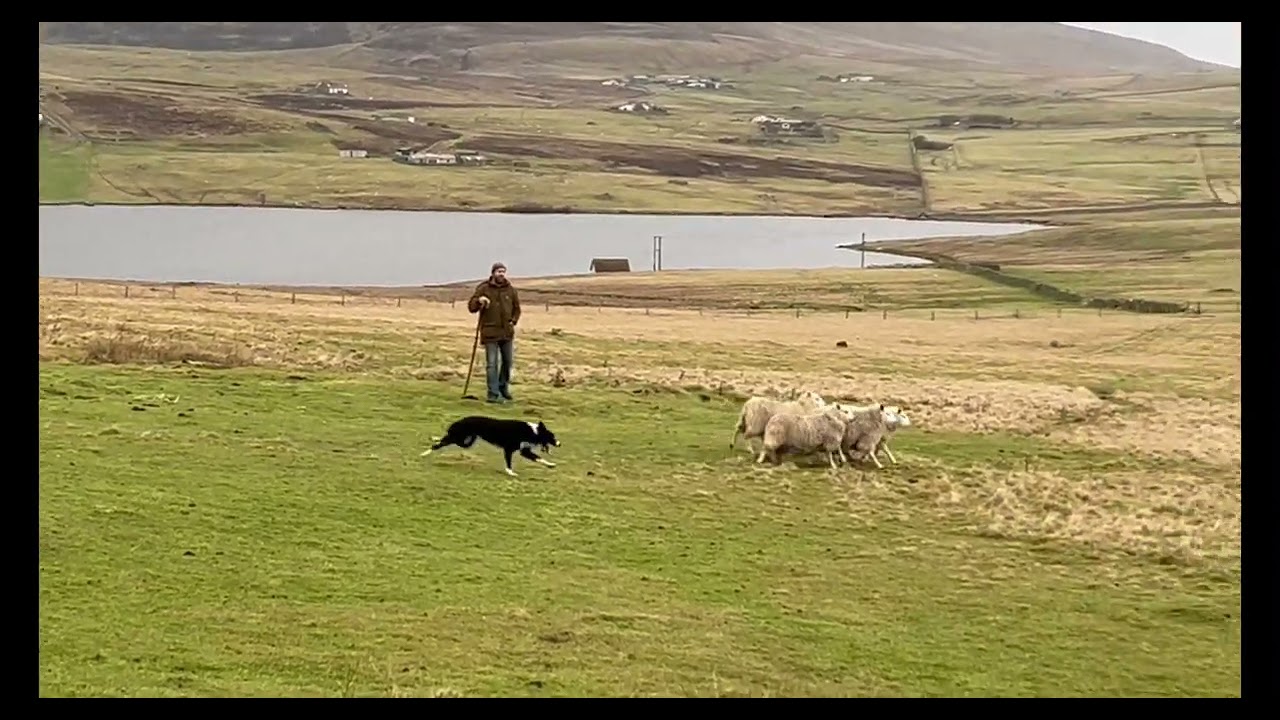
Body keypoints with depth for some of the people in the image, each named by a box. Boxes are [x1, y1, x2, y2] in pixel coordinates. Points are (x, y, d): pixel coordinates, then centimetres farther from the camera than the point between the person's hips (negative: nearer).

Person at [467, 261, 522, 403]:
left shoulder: (510, 290, 5)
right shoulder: (483, 289, -4)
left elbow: (517, 308, 17)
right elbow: (471, 306, -2)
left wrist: (513, 321, 2)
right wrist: (479, 301, -21)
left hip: (507, 333, 4)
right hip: (490, 333, -4)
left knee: (508, 361, 15)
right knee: (492, 363, -6)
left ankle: (503, 388, 34)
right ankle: (494, 394, -5)